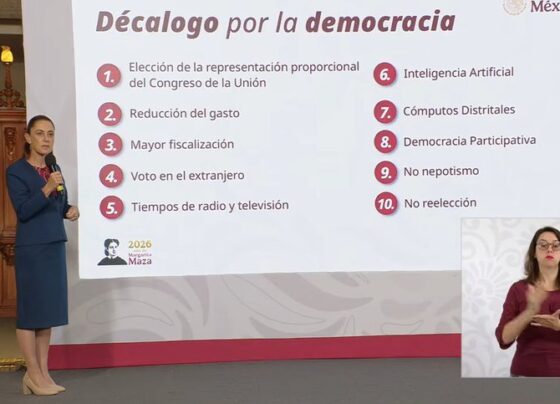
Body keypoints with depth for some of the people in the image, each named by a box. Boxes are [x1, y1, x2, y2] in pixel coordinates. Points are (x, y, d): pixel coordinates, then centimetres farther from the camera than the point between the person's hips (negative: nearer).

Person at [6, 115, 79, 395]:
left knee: (49, 310, 8)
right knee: (30, 310, -1)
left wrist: (70, 211, 0)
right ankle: (34, 375, 7)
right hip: (31, 248, -7)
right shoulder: (16, 171, -8)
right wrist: (47, 189, -27)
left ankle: (43, 373, 16)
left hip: (55, 246, 7)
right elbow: (23, 210, -17)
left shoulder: (53, 169, 12)